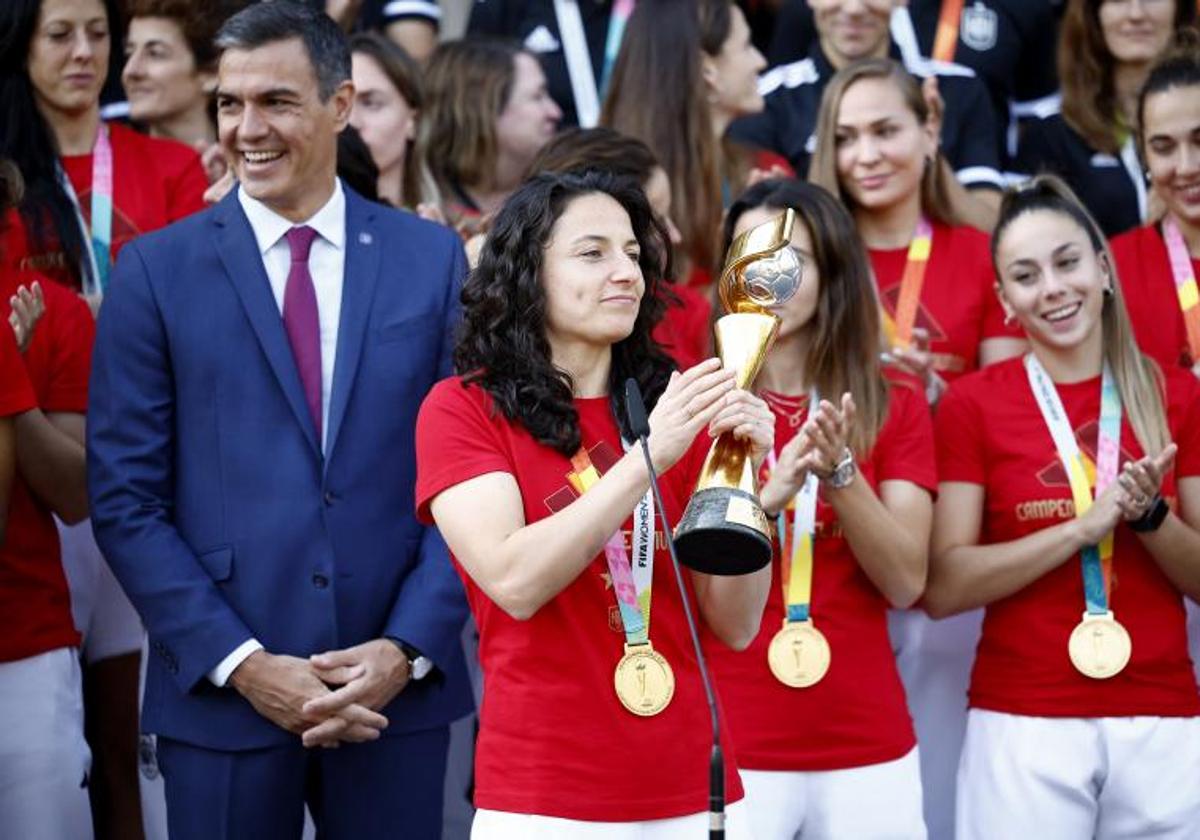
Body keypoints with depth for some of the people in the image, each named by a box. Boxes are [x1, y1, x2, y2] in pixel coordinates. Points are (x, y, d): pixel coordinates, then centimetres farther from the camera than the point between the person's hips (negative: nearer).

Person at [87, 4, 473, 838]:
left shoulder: (433, 259, 5)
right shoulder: (157, 270, 1)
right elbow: (126, 498, -2)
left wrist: (408, 648, -7)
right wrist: (243, 664, -10)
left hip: (399, 688, 1)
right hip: (221, 699, -1)